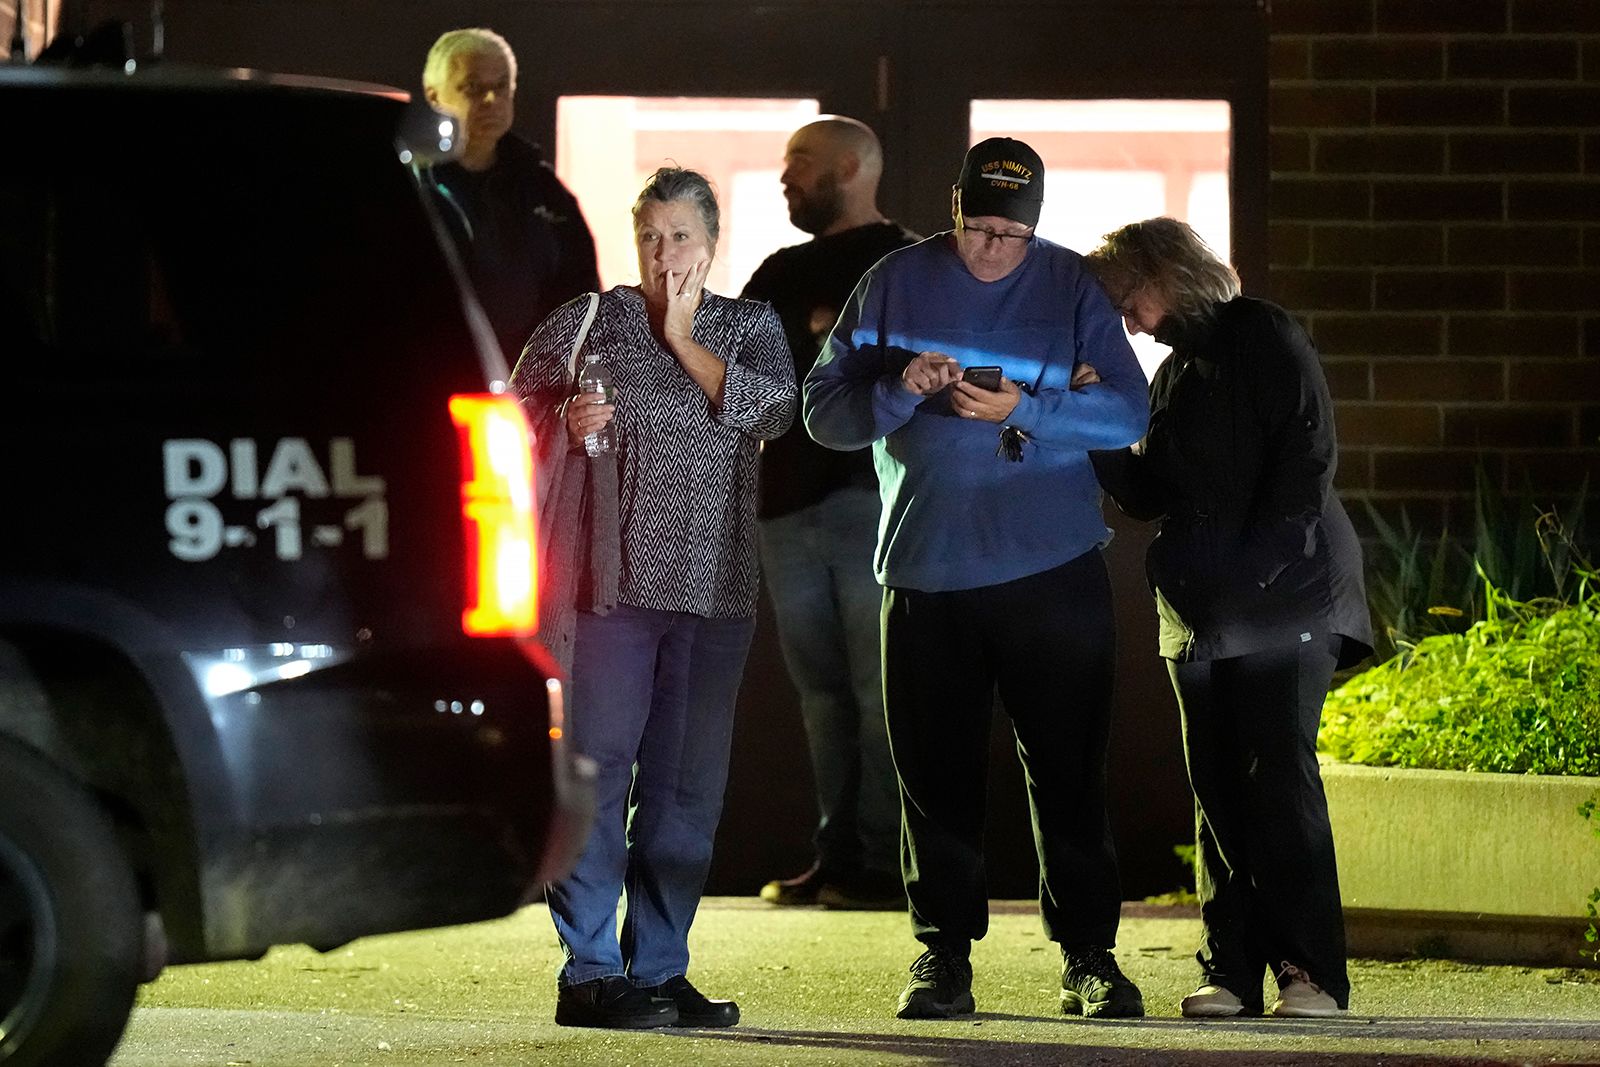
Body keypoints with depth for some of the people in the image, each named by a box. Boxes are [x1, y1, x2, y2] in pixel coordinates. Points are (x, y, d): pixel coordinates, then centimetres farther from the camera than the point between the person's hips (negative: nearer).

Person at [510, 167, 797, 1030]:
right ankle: (589, 974, -9)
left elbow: (771, 411, -5)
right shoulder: (587, 322, 7)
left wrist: (683, 339, -6)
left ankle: (659, 968, 12)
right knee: (599, 769, -9)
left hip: (715, 591, 3)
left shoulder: (749, 329, 12)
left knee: (688, 786, 5)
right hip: (615, 577, -3)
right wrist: (566, 426, -13)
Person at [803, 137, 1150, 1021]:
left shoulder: (1072, 287, 2)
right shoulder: (896, 284, 5)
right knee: (936, 772, 2)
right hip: (925, 573, 1)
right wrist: (900, 390, -16)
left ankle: (1088, 955, 6)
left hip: (1053, 573, -1)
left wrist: (1024, 407, -20)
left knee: (1068, 767, 0)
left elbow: (1127, 411, -6)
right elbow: (823, 411, 3)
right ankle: (944, 954, 11)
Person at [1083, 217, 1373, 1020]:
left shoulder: (1265, 339, -2)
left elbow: (1306, 458, -10)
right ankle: (1233, 970, 2)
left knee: (1280, 772, -13)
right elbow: (1146, 494, 16)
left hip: (1285, 594, -7)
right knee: (1217, 787, 2)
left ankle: (1312, 972, -13)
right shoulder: (1173, 376, 20)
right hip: (1200, 613, 7)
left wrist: (1256, 564, -17)